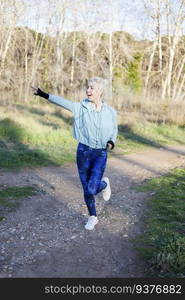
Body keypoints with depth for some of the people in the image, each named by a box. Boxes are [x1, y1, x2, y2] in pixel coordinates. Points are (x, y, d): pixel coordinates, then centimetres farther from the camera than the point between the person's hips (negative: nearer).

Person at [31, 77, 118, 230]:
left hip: (101, 154, -1)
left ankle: (104, 184, 23)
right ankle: (93, 217, 32)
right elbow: (62, 102, -18)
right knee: (86, 189, 9)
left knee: (91, 189, -12)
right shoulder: (81, 107, -6)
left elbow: (114, 130, 11)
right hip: (83, 151, 1)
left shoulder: (110, 111, -3)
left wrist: (111, 142, -9)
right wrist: (44, 94, -31)